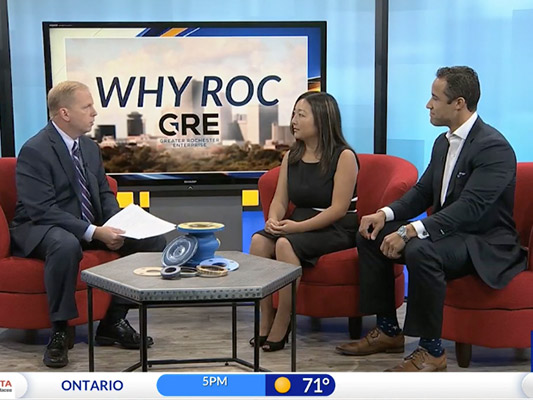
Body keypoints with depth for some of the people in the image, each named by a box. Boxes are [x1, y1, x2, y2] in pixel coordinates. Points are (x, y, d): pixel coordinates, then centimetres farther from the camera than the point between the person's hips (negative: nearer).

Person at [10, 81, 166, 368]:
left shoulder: (90, 147, 7)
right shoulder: (35, 151, -17)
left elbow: (104, 193, 14)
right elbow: (42, 210, -24)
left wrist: (114, 225, -8)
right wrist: (94, 232, -30)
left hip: (90, 227, 8)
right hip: (40, 229, -8)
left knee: (152, 239, -6)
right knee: (67, 245, -43)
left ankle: (114, 321, 0)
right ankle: (59, 332, -25)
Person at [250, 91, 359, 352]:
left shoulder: (344, 156, -10)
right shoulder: (291, 157, 10)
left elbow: (338, 208, -16)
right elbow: (279, 200, 8)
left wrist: (298, 226, -23)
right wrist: (274, 219, -16)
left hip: (337, 229, -6)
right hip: (299, 224, 6)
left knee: (286, 244, -33)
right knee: (259, 240, -24)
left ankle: (280, 328, -24)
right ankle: (265, 321, -19)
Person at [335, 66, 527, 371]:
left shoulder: (494, 147, -21)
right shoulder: (444, 142, 8)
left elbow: (469, 208, -30)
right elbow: (423, 191, 12)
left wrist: (411, 232, -34)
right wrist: (386, 214, -6)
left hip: (486, 243, -9)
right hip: (448, 230, 9)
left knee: (421, 251, -36)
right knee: (371, 236, 0)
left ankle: (432, 350, -21)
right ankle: (388, 331, 7)